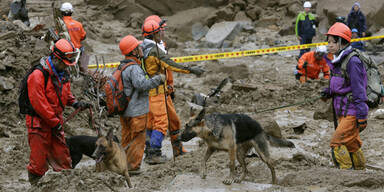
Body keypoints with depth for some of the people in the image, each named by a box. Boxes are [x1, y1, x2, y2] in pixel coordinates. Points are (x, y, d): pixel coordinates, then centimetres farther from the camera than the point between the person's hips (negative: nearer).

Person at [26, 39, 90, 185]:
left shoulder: (62, 74, 7)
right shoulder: (38, 75, -20)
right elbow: (38, 103, -22)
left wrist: (75, 103, 2)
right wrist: (55, 123, -17)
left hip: (55, 122, 8)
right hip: (39, 123, -8)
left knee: (63, 159, 10)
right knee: (39, 161, -1)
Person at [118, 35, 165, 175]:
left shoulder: (122, 67, 11)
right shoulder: (134, 68, -21)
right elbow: (141, 84, -34)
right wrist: (158, 79, -24)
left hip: (124, 111, 9)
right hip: (136, 111, -9)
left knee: (126, 138, 16)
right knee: (137, 139, 1)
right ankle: (133, 167, 4)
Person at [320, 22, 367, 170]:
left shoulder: (352, 62, -17)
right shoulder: (337, 61, 11)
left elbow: (359, 90, -19)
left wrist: (362, 116, -21)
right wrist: (328, 92, 2)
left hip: (352, 112, -9)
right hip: (342, 112, 9)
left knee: (337, 143, -14)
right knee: (352, 145, 15)